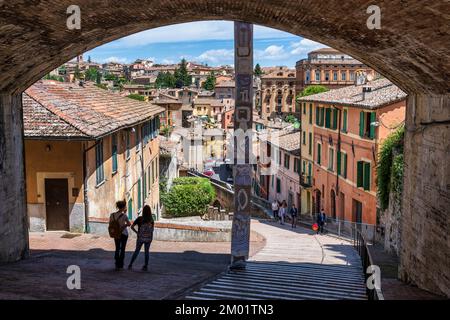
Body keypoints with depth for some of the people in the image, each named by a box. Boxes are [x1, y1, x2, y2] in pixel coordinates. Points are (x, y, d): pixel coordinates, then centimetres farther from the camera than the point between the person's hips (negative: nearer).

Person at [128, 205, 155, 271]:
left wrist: (137, 232, -1)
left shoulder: (139, 219, -11)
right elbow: (152, 229, 8)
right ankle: (145, 266, 14)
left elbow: (132, 227, -12)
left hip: (140, 238, -1)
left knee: (137, 251, 12)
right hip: (148, 238, 1)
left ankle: (130, 265, 11)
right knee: (146, 252, 13)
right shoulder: (151, 219, -3)